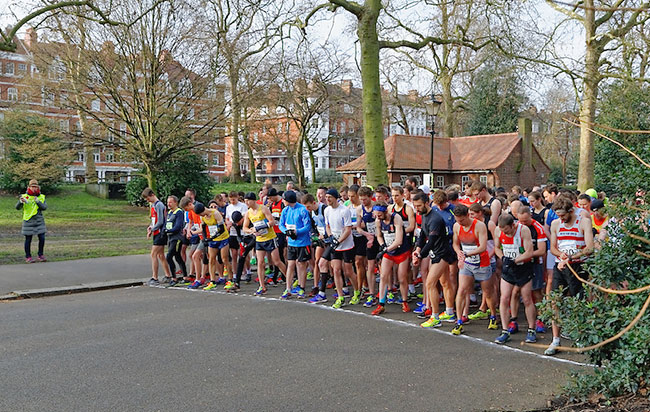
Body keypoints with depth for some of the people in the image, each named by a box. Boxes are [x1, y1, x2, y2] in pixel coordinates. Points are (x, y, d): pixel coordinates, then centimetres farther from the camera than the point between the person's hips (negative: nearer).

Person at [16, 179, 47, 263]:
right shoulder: (24, 196, -3)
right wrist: (20, 202, -31)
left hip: (39, 221, 3)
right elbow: (17, 207, -10)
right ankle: (28, 257, 13)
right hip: (28, 221, -3)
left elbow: (44, 207, -9)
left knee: (42, 238, 0)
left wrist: (38, 201, -24)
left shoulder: (41, 197, 5)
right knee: (28, 239, 2)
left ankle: (40, 255, 15)